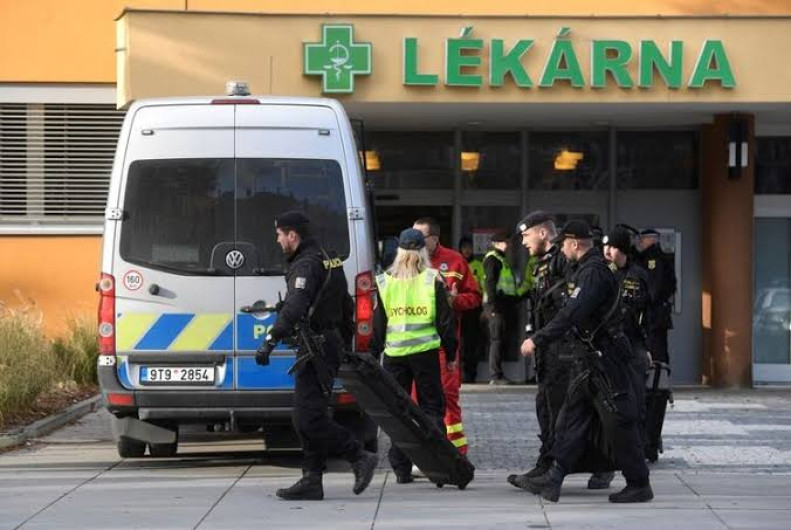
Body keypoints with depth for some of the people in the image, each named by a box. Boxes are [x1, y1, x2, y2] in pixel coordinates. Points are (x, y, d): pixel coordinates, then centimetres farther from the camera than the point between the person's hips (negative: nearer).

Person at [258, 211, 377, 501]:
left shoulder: (306, 265, -14)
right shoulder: (329, 261, 19)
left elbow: (294, 308, -30)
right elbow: (346, 307, 27)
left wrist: (271, 340, -36)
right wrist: (345, 342, 33)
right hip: (332, 344, 11)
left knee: (308, 417, -13)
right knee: (307, 416, 10)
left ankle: (360, 457, -11)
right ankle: (312, 480, 9)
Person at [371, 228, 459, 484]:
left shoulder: (385, 282, 3)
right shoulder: (433, 280, -2)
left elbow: (378, 323, 7)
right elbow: (445, 320, 0)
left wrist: (373, 356, 15)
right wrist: (450, 354, 9)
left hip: (394, 354, 1)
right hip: (426, 351, -1)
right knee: (432, 407, 7)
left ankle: (401, 469, 6)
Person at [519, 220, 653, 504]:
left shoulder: (594, 273, -19)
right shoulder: (587, 270, 14)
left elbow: (571, 314, -28)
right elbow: (574, 312, 22)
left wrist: (537, 340, -27)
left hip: (605, 360, -10)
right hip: (589, 360, 10)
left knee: (619, 422, -3)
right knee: (571, 418, 8)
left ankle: (639, 485, 4)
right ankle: (553, 478, 8)